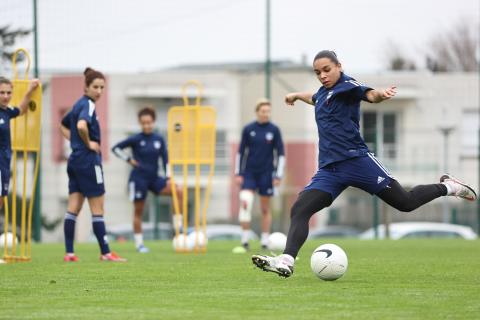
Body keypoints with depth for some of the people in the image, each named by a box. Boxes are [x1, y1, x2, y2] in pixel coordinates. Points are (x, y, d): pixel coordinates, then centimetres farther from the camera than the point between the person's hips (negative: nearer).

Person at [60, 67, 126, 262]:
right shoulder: (88, 105, -14)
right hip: (88, 161, -9)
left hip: (75, 160, 9)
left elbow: (64, 126, 30)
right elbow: (81, 126, -34)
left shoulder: (79, 105, 15)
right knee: (97, 208, -2)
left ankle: (69, 253, 3)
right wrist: (88, 143, -18)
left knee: (73, 208, 5)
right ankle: (105, 253, 1)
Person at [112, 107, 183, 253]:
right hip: (138, 179, -3)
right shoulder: (136, 139, -6)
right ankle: (139, 244, 9)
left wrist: (168, 178, 0)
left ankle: (178, 224, -10)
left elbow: (165, 160, 8)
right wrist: (129, 159, -5)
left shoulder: (159, 140, 3)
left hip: (154, 178, 3)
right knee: (138, 211, 1)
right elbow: (116, 148, 1)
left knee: (178, 191, -16)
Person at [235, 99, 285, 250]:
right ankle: (244, 240, -12)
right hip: (249, 172, 0)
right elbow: (241, 151, 7)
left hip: (266, 174, 0)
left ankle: (265, 242, 15)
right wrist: (238, 173, 2)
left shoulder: (274, 130, -1)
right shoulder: (248, 129, 1)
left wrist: (278, 176, -4)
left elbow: (280, 154, 2)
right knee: (245, 201, -18)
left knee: (265, 209, 5)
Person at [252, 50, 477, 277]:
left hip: (355, 160, -7)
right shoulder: (324, 92, 19)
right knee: (299, 210, -13)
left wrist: (380, 95, -50)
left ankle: (447, 187, 20)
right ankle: (286, 262, -24)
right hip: (329, 170, 7)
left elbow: (369, 94, -27)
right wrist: (296, 95, 64)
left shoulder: (346, 86, -5)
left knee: (405, 203, -5)